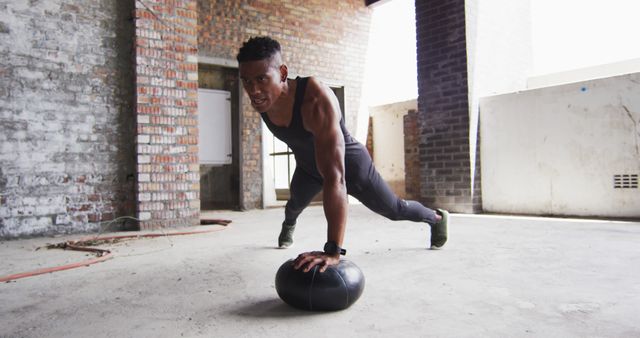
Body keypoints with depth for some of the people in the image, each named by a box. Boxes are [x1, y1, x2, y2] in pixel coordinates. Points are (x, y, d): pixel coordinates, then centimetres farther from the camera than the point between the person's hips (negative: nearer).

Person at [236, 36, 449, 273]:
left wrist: (333, 251, -56)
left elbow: (334, 177, -52)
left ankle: (437, 217, 48)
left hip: (349, 163, -5)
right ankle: (288, 226, 69)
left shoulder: (318, 101, -46)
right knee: (296, 203, 31)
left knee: (394, 210, 15)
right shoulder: (261, 100, -24)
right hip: (308, 166, 5)